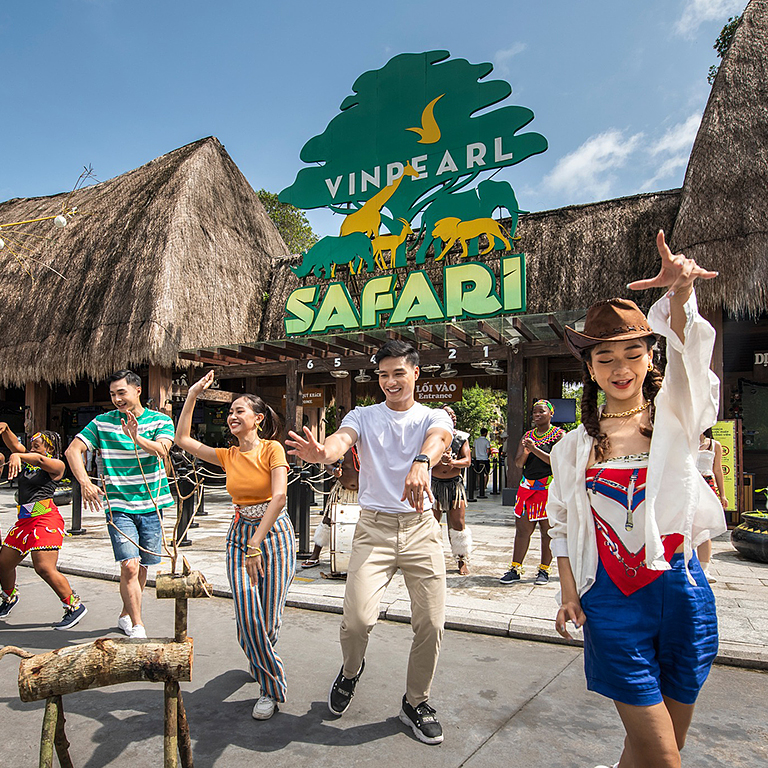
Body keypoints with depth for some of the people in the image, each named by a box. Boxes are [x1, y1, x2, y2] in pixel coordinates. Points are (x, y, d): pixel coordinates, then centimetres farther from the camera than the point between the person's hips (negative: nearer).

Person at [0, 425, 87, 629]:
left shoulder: (57, 465, -4)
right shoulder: (27, 460, 16)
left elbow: (40, 460, -24)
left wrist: (18, 456, -41)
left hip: (45, 519, -8)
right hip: (24, 520, 8)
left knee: (45, 568, -16)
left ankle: (74, 606, -6)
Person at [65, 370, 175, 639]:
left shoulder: (160, 420, 0)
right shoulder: (103, 422, 2)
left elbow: (162, 449, -18)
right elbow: (73, 450, -1)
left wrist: (137, 438, -38)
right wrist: (84, 482, -16)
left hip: (151, 505, 1)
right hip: (119, 506, -1)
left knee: (142, 567, 12)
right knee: (129, 566, -13)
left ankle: (126, 615, 34)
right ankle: (137, 627, -1)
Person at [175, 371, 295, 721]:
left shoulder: (273, 449, -10)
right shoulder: (228, 456, 7)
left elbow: (278, 497, -21)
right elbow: (182, 439, 10)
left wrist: (256, 544, -27)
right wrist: (192, 397, 4)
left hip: (274, 533, -4)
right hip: (240, 534, 4)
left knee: (268, 620, -2)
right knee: (248, 616, -4)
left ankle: (264, 659, 30)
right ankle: (271, 688, 19)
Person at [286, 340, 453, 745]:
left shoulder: (434, 416, 2)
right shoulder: (363, 416, 4)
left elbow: (438, 438, -23)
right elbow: (341, 439, -18)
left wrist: (421, 462, -48)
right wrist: (321, 452, -44)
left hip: (421, 528, 1)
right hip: (374, 528, 0)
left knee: (431, 622, 2)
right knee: (357, 616, -11)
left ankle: (416, 702, 28)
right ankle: (351, 670, 26)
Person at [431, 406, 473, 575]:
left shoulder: (462, 437, 5)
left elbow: (467, 460, -3)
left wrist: (453, 462, -22)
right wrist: (440, 459, -25)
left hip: (455, 484, 1)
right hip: (435, 483, -1)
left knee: (458, 524, -1)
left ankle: (462, 560, 13)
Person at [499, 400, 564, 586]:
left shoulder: (559, 435, 1)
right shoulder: (528, 436, 16)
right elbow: (518, 463, 11)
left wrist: (535, 449, -18)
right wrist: (525, 452, -10)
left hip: (549, 487, -4)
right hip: (527, 486, 4)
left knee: (547, 531, 2)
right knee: (522, 529, 3)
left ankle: (544, 570, 13)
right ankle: (515, 569, 9)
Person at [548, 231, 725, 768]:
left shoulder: (676, 418, -1)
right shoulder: (574, 447, 2)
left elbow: (689, 356, -20)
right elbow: (563, 525, 7)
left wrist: (681, 295, -39)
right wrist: (569, 595, -2)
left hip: (681, 591, 1)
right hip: (612, 602, -1)